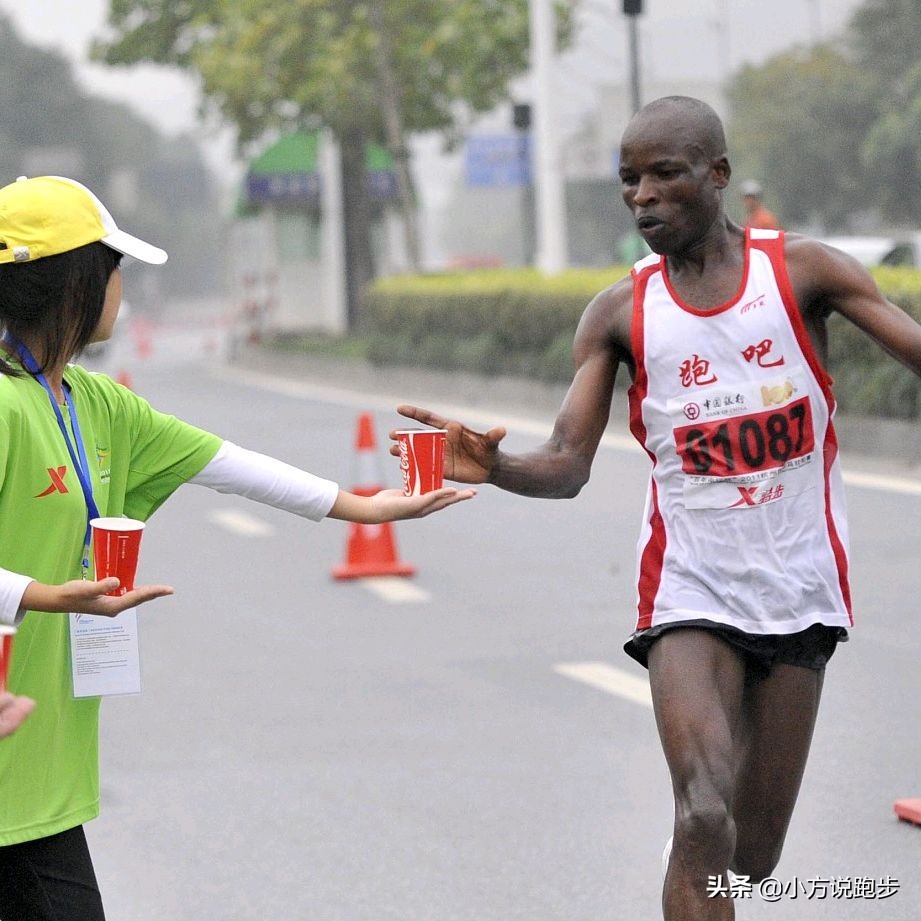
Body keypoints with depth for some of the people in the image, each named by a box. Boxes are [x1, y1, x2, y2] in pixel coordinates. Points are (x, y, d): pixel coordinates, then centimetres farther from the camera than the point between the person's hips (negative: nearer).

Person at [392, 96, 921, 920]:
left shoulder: (802, 271, -4)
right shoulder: (620, 315, -1)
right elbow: (569, 467, -6)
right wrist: (496, 467, -28)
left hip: (798, 589, 1)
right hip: (690, 592, -1)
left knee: (753, 853, 8)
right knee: (704, 822, -22)